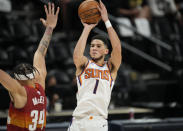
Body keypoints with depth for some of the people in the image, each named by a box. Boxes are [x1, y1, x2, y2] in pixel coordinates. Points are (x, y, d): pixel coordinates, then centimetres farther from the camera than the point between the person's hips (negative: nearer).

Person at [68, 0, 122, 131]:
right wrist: (87, 28, -7)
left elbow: (117, 48, -6)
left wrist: (106, 20, -6)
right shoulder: (84, 64, 12)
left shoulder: (111, 67, 12)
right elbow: (77, 55, -12)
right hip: (79, 119, 1)